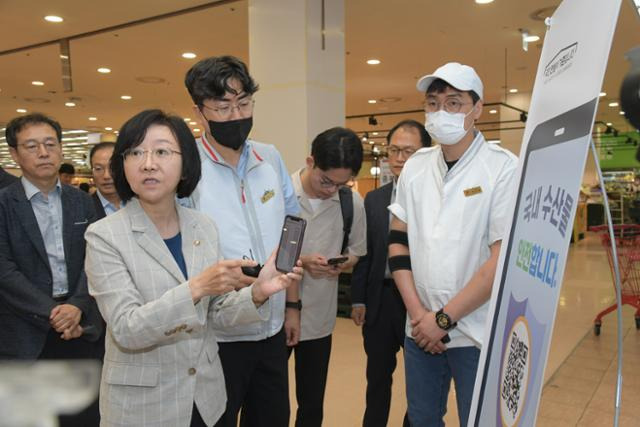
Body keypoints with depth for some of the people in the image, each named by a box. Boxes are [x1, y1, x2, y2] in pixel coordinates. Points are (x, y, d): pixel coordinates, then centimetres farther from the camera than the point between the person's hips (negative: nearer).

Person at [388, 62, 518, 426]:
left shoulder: (503, 168, -11)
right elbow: (398, 243, 6)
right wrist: (417, 312, -5)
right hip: (421, 329, 4)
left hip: (477, 334, -4)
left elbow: (503, 258, -15)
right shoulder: (415, 167, 4)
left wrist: (443, 318, -13)